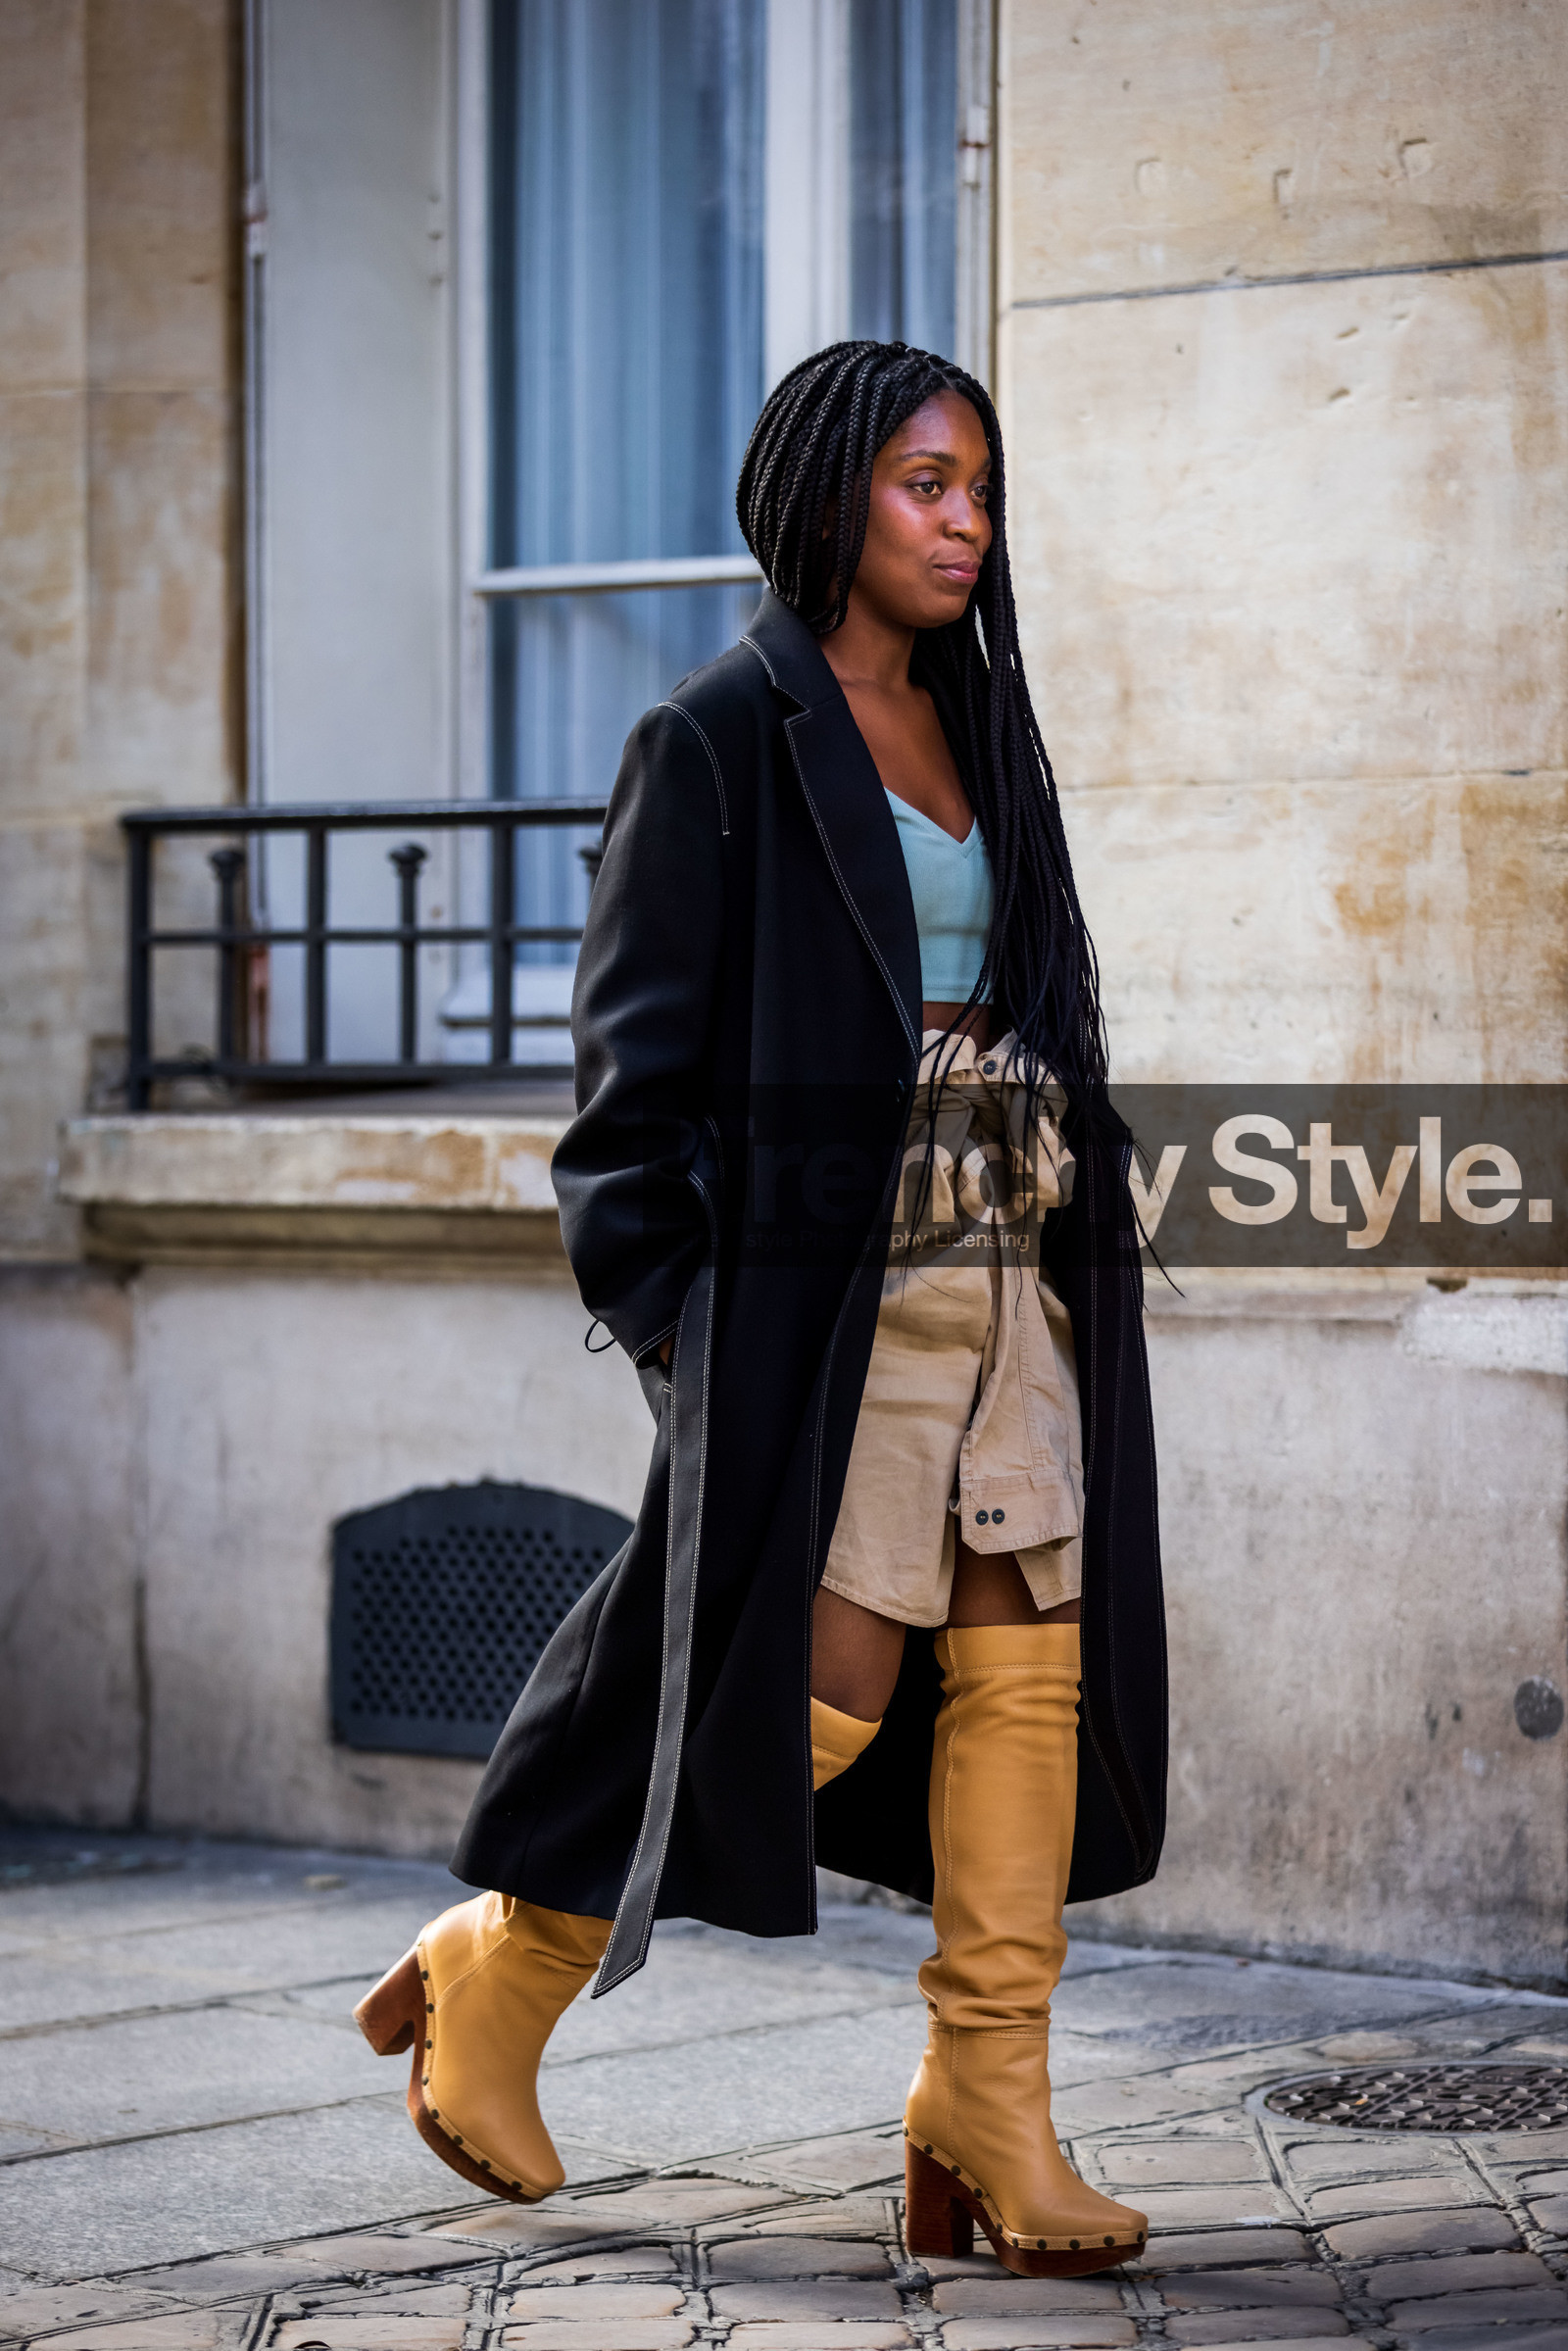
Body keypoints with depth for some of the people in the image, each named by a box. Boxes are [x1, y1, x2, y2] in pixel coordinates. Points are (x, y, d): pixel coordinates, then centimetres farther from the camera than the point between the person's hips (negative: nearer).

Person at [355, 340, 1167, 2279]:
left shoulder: (981, 735, 16)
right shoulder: (719, 738, -5)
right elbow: (640, 1048, -7)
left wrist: (1075, 1241, 14)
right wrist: (665, 1314, -12)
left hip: (1005, 1287, 7)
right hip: (820, 1289, -7)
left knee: (1028, 1672, -1)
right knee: (821, 1689, -6)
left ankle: (990, 2118, 4)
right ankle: (498, 1973, 14)